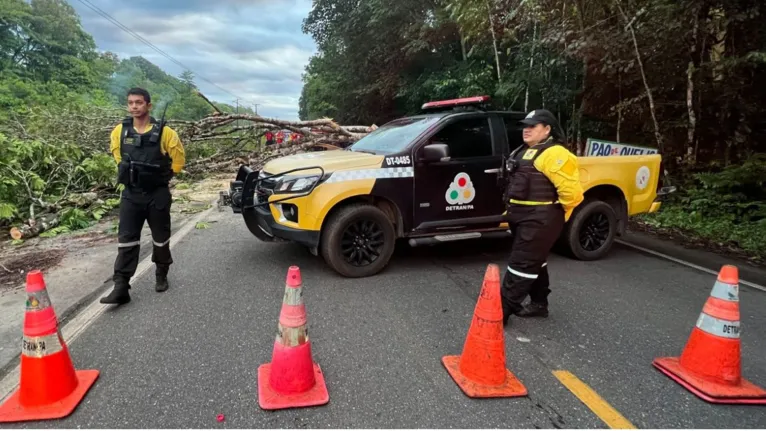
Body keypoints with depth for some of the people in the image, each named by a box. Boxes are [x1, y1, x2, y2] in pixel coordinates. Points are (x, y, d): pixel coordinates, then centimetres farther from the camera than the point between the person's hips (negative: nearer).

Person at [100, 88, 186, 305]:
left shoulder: (164, 132, -11)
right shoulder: (119, 131, -1)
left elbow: (178, 159, 1)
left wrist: (162, 177, 6)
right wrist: (128, 173, 15)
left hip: (158, 194, -2)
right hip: (131, 194, 2)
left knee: (160, 238, 11)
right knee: (126, 240, -2)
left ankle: (161, 276, 30)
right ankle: (121, 287, -1)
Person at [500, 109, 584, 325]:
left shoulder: (554, 154, -17)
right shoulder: (524, 152, 14)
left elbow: (571, 190, -24)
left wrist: (558, 214, -11)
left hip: (539, 219, -10)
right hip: (523, 216, 10)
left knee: (521, 263, -7)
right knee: (534, 261, 18)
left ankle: (502, 311, -3)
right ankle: (539, 303, 31)